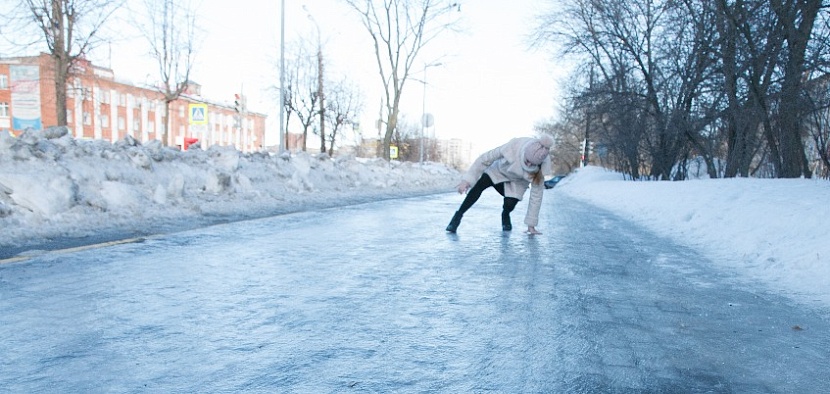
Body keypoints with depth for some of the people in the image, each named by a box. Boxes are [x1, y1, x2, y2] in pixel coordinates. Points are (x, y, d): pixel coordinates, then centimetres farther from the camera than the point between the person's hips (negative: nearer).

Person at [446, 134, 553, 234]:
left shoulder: (540, 169, -32)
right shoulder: (514, 146, -38)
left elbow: (536, 195, -21)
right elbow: (486, 158, -28)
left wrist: (531, 225, -17)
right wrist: (467, 180, -33)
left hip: (517, 182, 1)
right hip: (499, 170, -1)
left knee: (510, 204, -23)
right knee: (479, 185, -29)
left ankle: (505, 216, 14)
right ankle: (458, 215, -16)